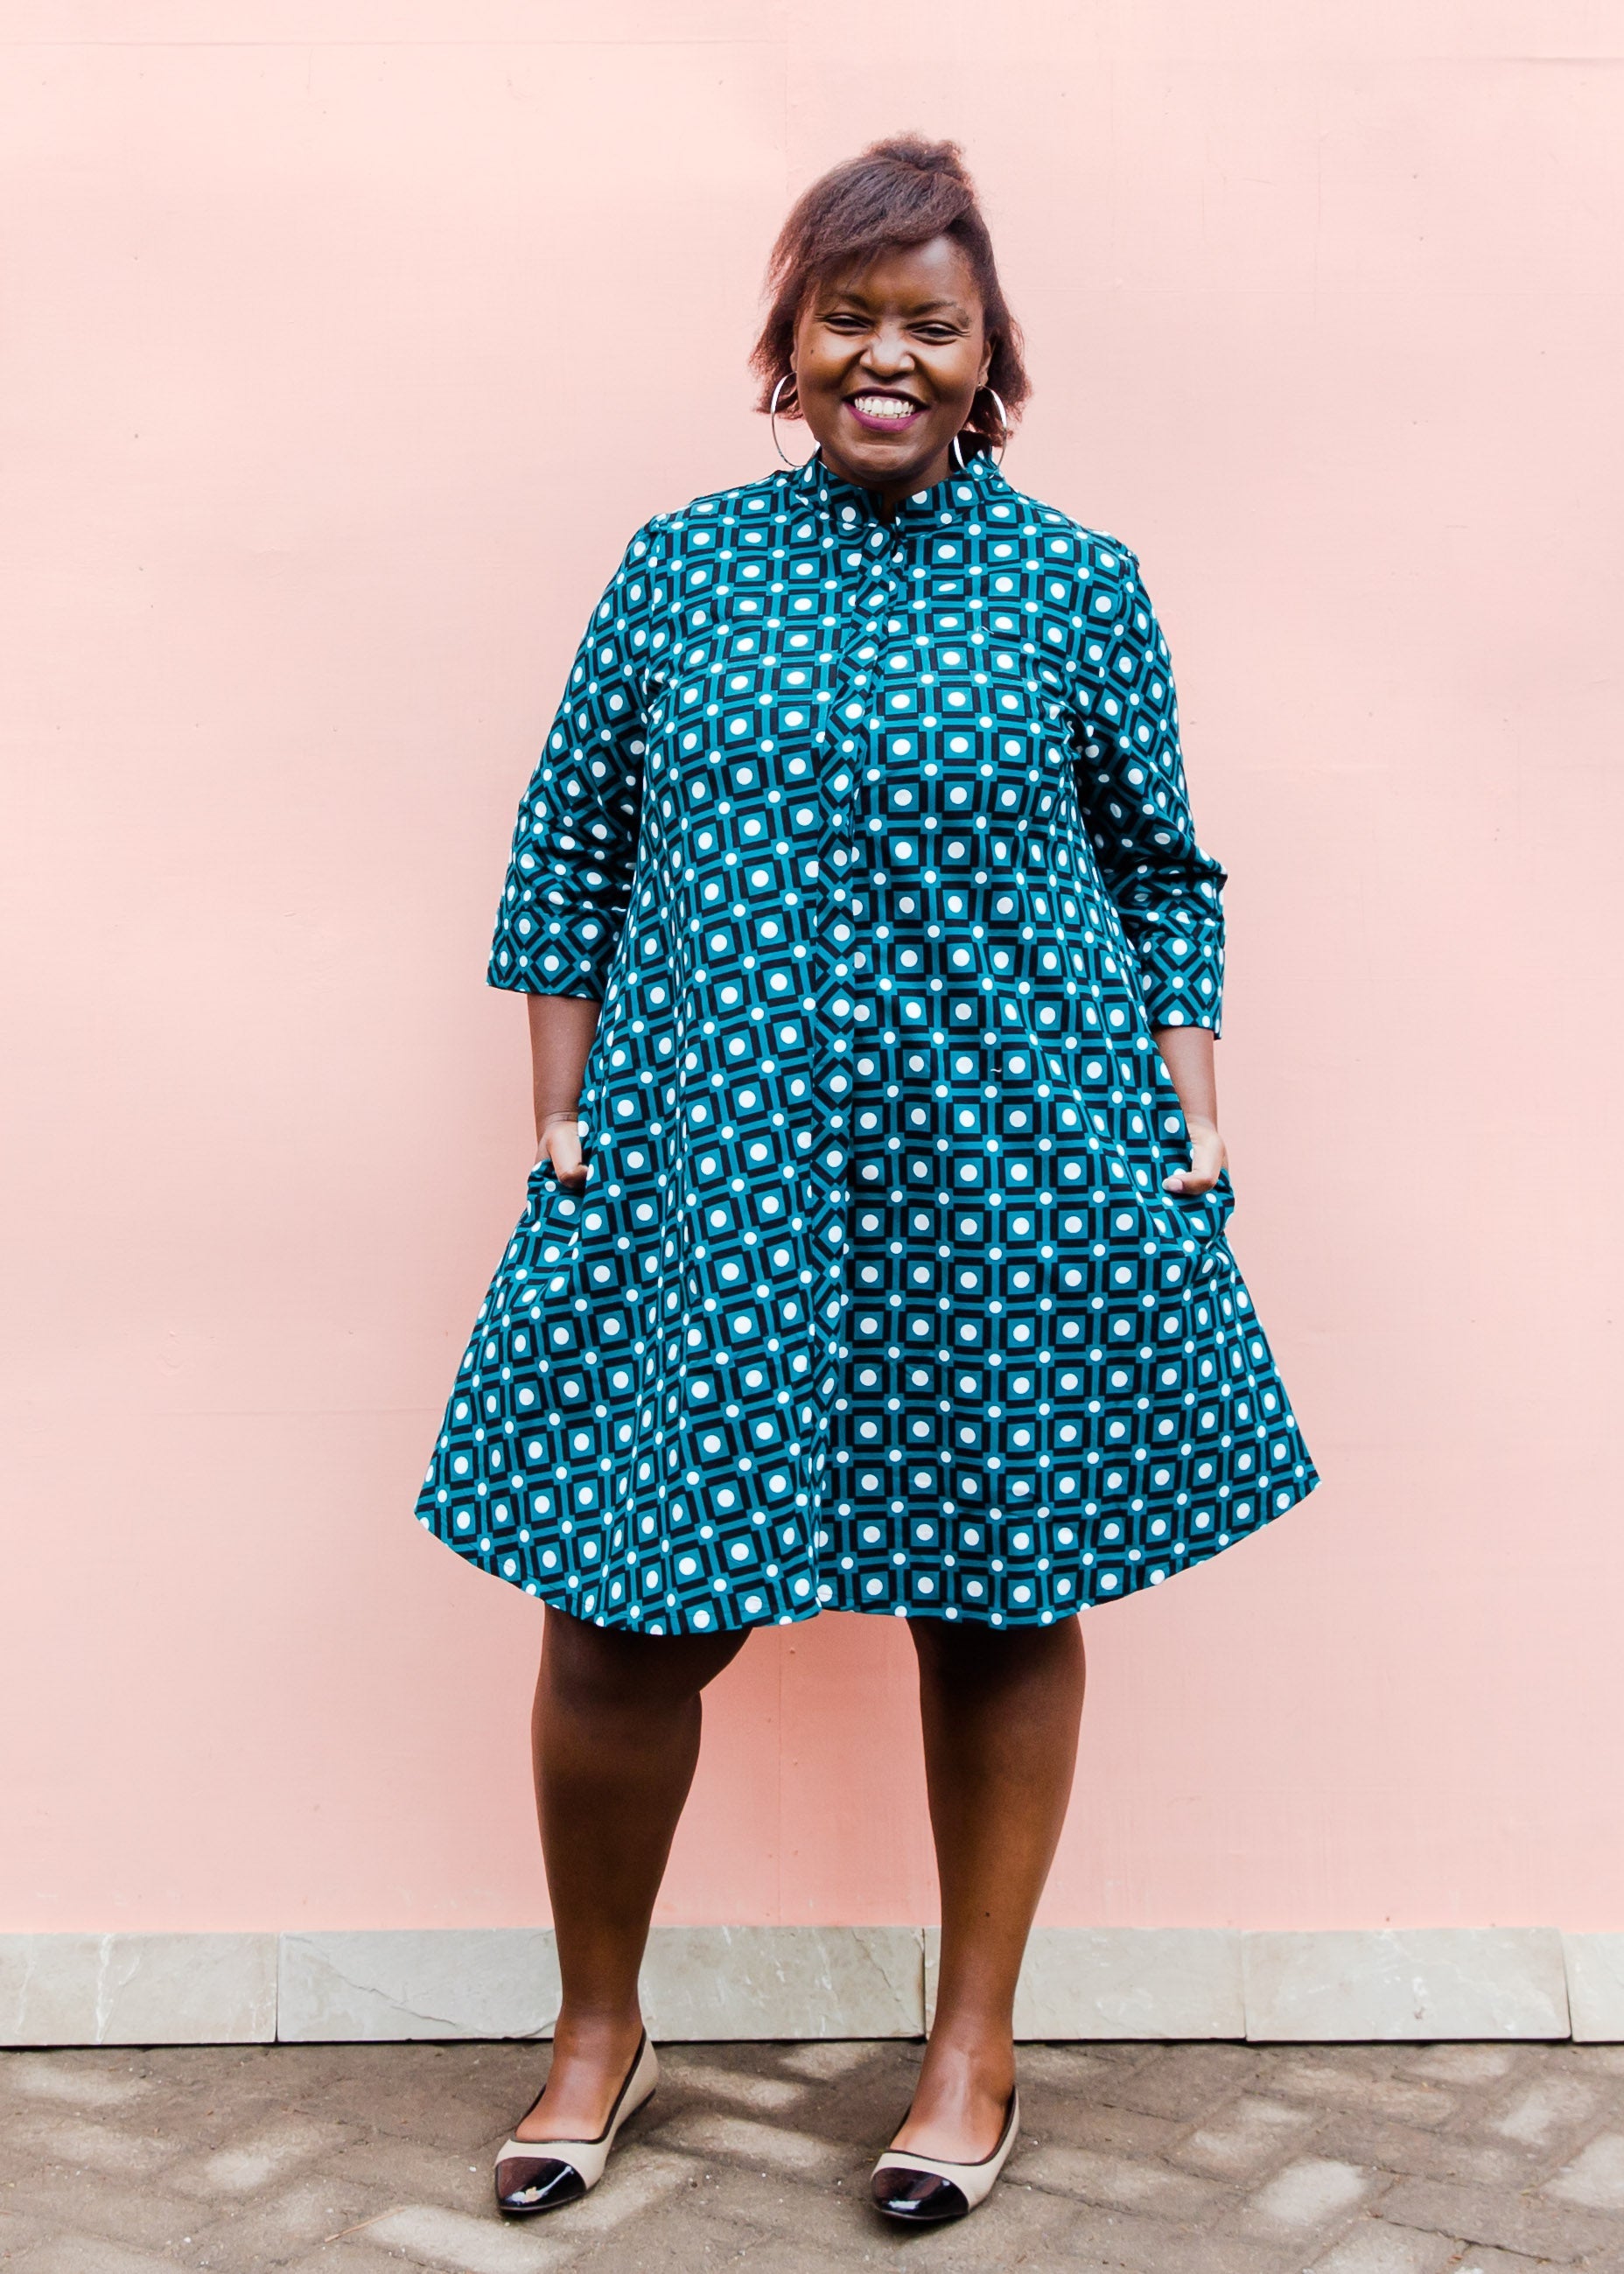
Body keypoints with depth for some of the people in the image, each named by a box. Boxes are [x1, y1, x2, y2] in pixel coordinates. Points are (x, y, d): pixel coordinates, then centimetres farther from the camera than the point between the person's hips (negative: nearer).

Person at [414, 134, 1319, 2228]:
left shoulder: (1077, 586, 5)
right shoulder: (676, 570, 7)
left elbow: (1164, 877, 10)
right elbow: (566, 859, 11)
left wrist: (1190, 1120, 1)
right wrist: (560, 1119, 4)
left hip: (1005, 1181, 0)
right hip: (708, 1168, 1)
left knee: (1003, 1595, 9)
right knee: (623, 1614, 2)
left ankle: (973, 2037, 30)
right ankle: (598, 2023, 28)